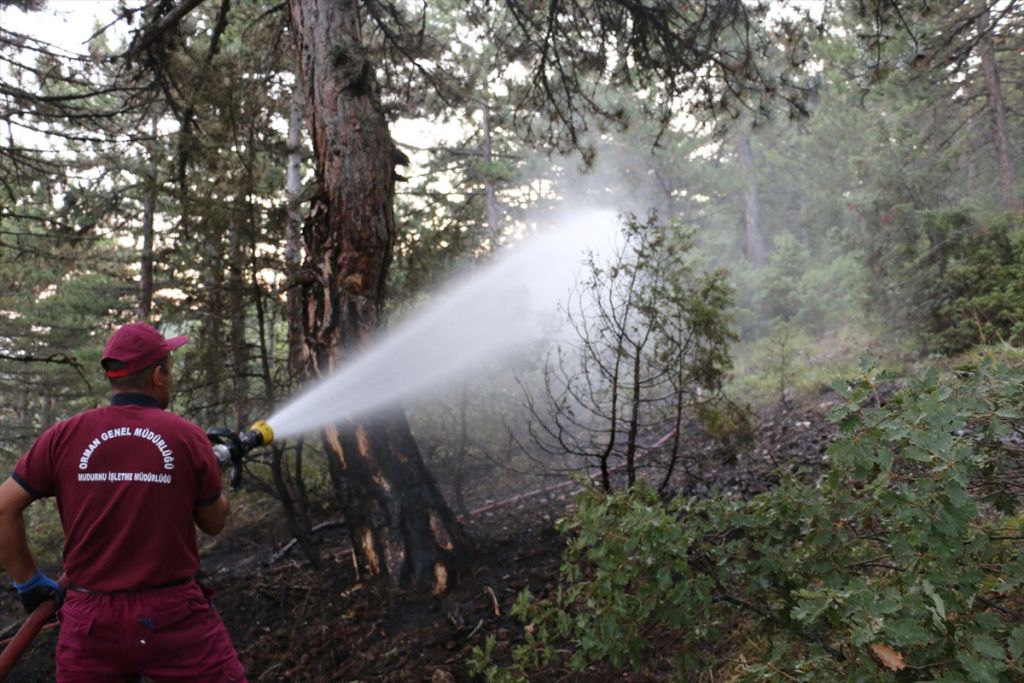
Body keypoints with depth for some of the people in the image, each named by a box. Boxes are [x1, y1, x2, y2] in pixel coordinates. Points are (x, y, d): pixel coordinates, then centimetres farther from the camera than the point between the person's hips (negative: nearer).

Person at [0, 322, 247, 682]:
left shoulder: (64, 436, -3)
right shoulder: (188, 437, -6)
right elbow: (214, 523, 5)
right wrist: (213, 476, 23)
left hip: (90, 619, 3)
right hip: (174, 615, -2)